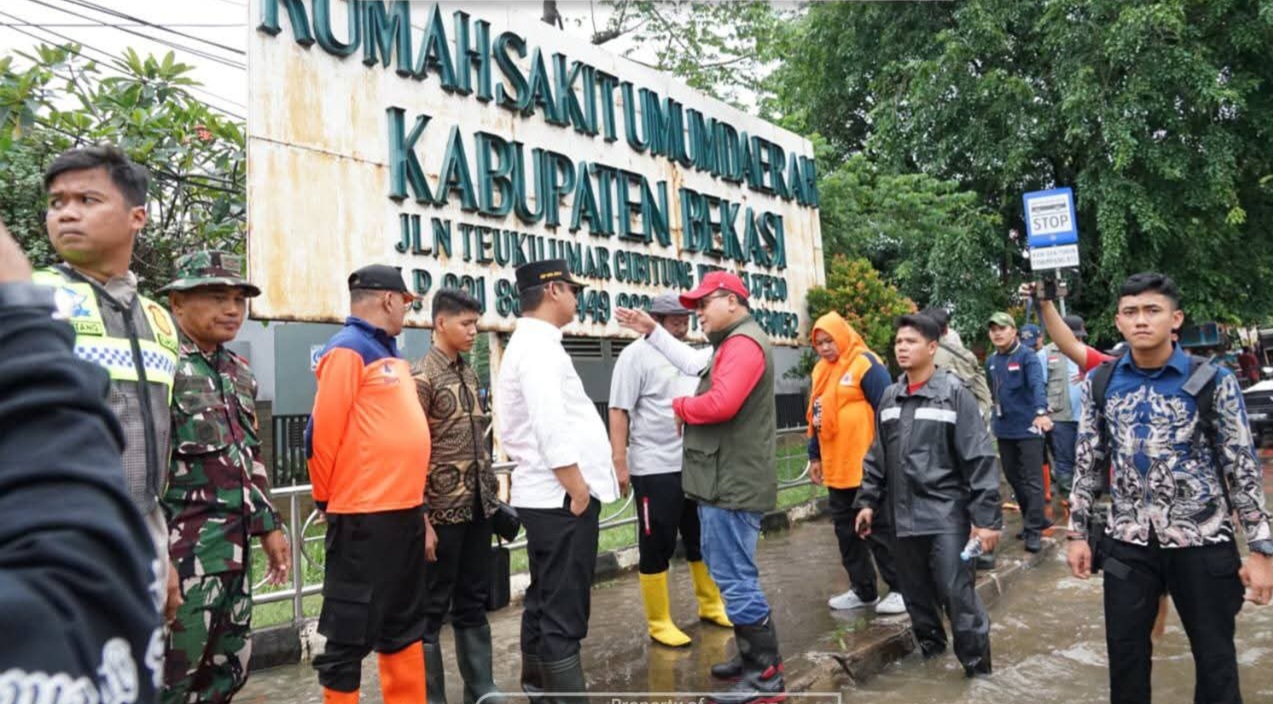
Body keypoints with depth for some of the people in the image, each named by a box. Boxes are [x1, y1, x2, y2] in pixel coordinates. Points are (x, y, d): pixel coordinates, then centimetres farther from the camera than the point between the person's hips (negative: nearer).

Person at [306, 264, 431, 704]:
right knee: (351, 633, 3)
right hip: (364, 516, -9)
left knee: (404, 624, 18)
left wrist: (415, 498, 17)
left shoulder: (389, 353, 15)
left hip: (404, 510, 9)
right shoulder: (348, 350, -11)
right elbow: (324, 432, -15)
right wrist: (330, 499, -4)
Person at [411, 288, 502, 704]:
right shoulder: (421, 377, -11)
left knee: (473, 602, 16)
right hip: (443, 512, -7)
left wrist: (493, 495, 14)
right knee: (432, 608, 6)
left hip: (477, 508, 7)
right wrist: (422, 520, -16)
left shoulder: (469, 373, 11)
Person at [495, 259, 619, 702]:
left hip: (547, 494, 10)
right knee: (564, 609, -4)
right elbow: (552, 429, -24)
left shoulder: (530, 343, 16)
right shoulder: (538, 346, -16)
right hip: (561, 495, -10)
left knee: (545, 599, 19)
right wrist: (577, 489, -18)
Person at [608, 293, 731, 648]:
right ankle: (659, 622, 14)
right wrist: (619, 462, -16)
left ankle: (710, 605, 33)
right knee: (657, 546, 3)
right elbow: (619, 411, -13)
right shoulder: (636, 354, -9)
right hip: (654, 468, -7)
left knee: (701, 538, 17)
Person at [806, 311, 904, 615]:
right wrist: (815, 455, 17)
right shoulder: (821, 370, 12)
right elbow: (815, 415, 18)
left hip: (867, 466, -8)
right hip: (836, 467, 8)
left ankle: (901, 588, 16)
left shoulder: (865, 364, -11)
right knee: (846, 529, 13)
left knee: (880, 527, 2)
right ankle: (862, 590, 25)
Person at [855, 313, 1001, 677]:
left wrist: (986, 517, -13)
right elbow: (877, 457, 17)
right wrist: (868, 501, 12)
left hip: (946, 514, -5)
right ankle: (929, 650, 32)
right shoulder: (890, 397, 10)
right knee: (916, 593, 14)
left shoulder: (954, 393, -7)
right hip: (904, 515, 6)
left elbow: (979, 459, -10)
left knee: (957, 593, -4)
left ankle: (978, 668, 11)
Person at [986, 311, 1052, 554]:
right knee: (1013, 477, 15)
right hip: (1004, 429, 7)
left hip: (1028, 427, -7)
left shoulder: (1026, 356, -11)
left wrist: (1040, 412, -40)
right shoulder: (991, 362, 10)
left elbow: (1037, 384, -26)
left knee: (1033, 480, -2)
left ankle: (1034, 530, 5)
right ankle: (1034, 519, 30)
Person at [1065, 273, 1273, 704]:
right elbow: (1087, 463, 6)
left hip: (1202, 541, -2)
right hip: (1128, 541, 2)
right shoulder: (1101, 384, 0)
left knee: (1215, 659, 11)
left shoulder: (1212, 382, -7)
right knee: (1125, 655, 11)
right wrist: (1078, 532, 5)